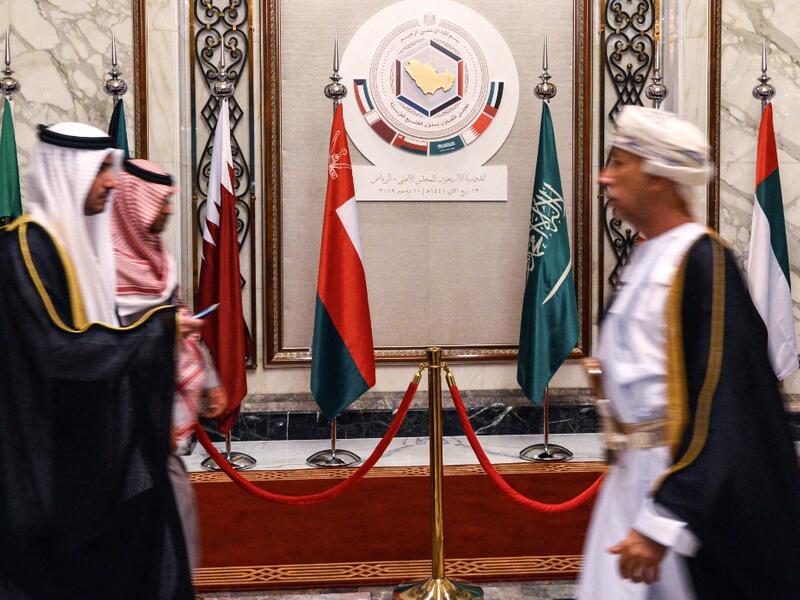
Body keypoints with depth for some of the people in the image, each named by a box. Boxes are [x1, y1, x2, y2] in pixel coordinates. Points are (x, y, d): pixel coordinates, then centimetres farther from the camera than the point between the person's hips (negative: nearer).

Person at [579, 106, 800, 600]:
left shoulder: (701, 262, -18)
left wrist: (661, 522, -25)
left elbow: (712, 400, -23)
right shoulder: (649, 257, 9)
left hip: (688, 481, -8)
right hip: (636, 475, 8)